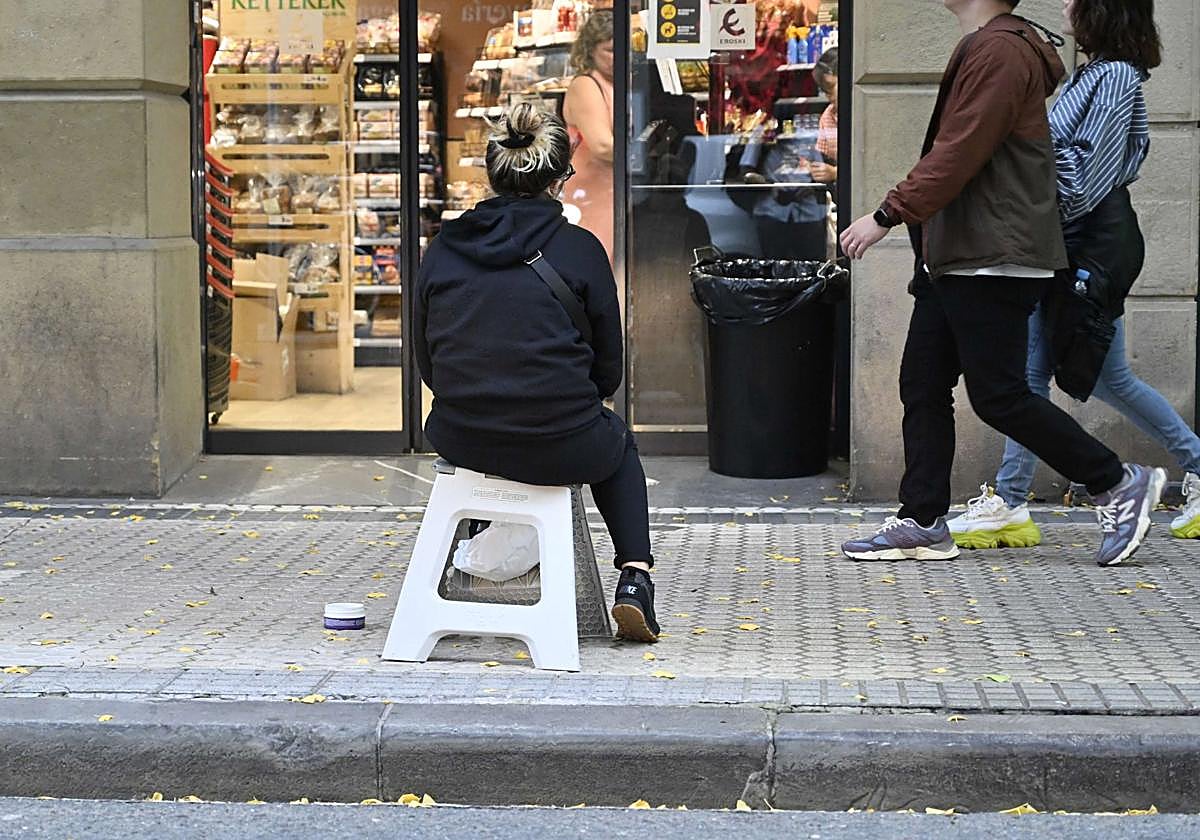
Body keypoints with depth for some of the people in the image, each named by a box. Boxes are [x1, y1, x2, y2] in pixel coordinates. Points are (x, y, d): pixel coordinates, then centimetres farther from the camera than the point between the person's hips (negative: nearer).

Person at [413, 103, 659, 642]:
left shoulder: (443, 248, 3)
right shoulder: (578, 248, -6)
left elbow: (426, 361, 9)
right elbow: (608, 369, 1)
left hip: (461, 441, 3)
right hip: (560, 446, -3)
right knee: (618, 443, 33)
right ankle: (635, 580, 20)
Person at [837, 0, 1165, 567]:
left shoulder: (999, 50, -15)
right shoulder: (983, 48, 18)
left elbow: (958, 155, -21)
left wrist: (887, 215, -18)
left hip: (993, 262, -10)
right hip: (953, 257, 10)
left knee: (998, 396, -6)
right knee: (923, 387, 8)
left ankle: (1118, 485, 7)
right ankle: (921, 524, 12)